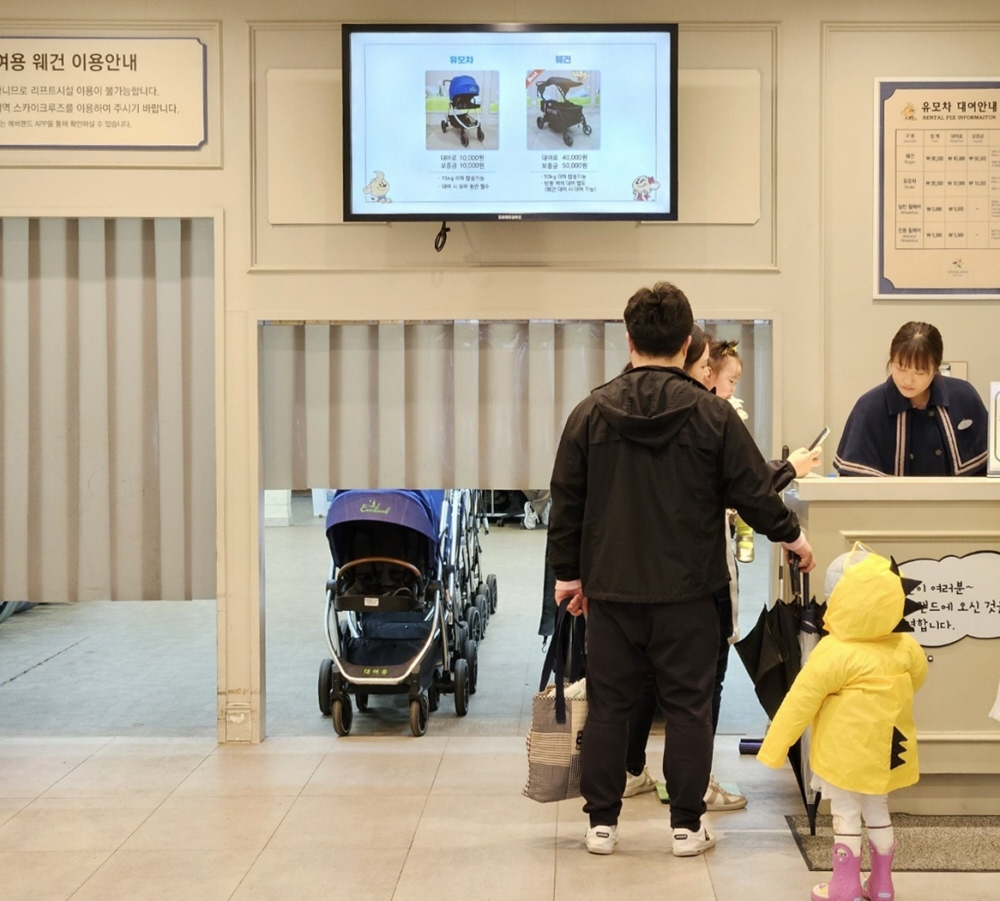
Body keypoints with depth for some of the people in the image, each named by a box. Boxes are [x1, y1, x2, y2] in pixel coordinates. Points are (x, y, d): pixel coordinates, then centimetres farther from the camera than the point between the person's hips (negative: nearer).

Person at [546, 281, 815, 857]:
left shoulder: (591, 413, -1)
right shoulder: (711, 413, -7)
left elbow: (566, 501, 3)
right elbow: (753, 490, -2)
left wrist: (568, 572, 13)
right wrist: (791, 534, 16)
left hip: (611, 590, 2)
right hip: (687, 592, -2)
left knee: (608, 706, 9)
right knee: (688, 706, 7)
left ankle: (602, 822, 15)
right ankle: (687, 825, 12)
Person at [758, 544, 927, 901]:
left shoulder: (834, 654, -23)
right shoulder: (905, 648, -6)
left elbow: (800, 703, -18)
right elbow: (918, 677, 15)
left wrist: (773, 749, -9)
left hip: (845, 755, -6)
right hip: (886, 752, 6)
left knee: (846, 817, 6)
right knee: (878, 813, 19)